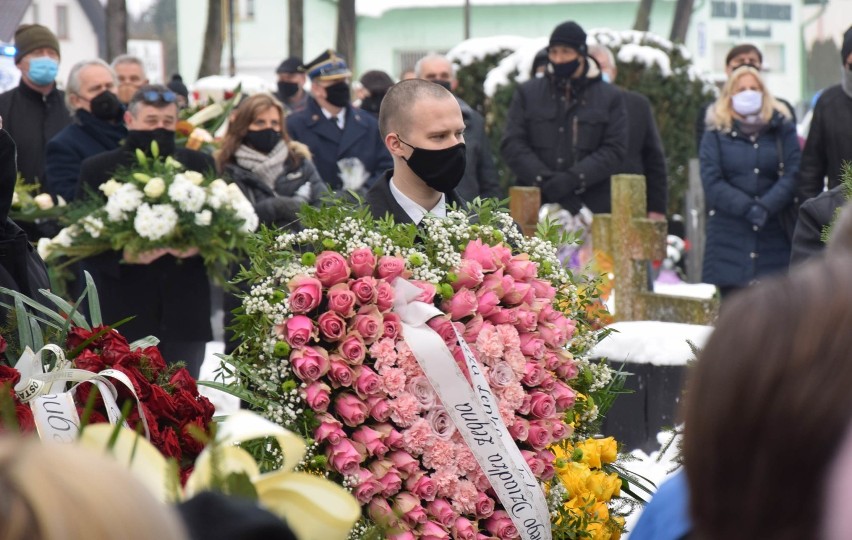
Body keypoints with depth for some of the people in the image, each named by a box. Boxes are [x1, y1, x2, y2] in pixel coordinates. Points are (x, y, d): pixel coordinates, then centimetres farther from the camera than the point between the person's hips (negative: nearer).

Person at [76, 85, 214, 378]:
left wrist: (199, 246, -13)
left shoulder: (199, 165, 9)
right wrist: (123, 255, -18)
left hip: (184, 312, 2)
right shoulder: (98, 169, 2)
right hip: (123, 313, -2)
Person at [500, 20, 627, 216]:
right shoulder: (527, 93, 14)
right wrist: (546, 180, -11)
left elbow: (614, 149, 1)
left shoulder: (610, 98, 11)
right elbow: (512, 145, 5)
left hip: (593, 206, -1)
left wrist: (574, 178, -13)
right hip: (536, 206, 1)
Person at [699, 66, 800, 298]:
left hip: (774, 234, 1)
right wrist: (747, 208, -14)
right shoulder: (717, 133, 9)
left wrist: (765, 207, -14)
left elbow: (792, 176, 0)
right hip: (729, 235, -1)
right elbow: (712, 183, -2)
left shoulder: (782, 129, 11)